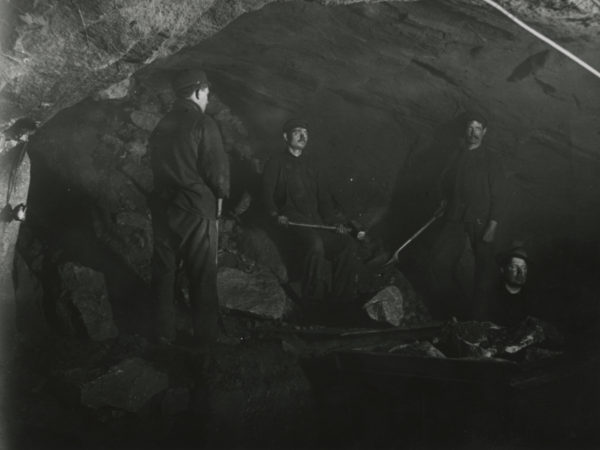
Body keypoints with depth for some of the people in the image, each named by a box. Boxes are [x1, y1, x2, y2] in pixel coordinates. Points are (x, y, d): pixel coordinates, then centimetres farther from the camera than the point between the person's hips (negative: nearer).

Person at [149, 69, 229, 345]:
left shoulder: (161, 126, 10)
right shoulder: (203, 124, -9)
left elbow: (156, 167, 13)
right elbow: (218, 169, -12)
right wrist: (219, 197, 4)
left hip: (162, 207, 6)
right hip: (197, 208, -6)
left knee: (163, 273, 12)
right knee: (202, 276, 2)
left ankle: (163, 334, 18)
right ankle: (206, 336, 7)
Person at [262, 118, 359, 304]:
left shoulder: (312, 167, 26)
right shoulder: (276, 163, 11)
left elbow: (324, 199, 23)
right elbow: (267, 194, 2)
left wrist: (336, 221, 6)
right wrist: (276, 215, -17)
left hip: (315, 219, 5)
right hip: (291, 218, -5)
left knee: (348, 244, -16)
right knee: (315, 243, -34)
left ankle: (342, 297, -9)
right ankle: (313, 298, -25)